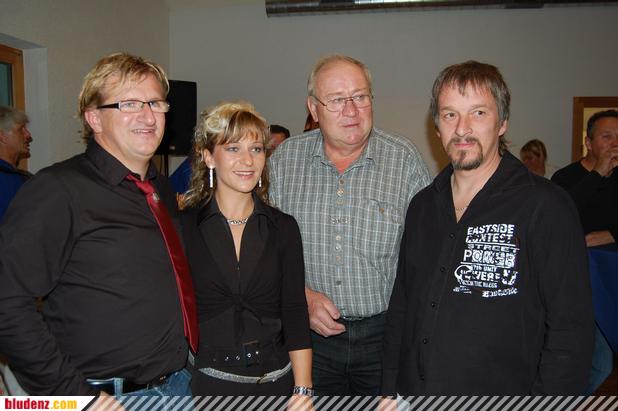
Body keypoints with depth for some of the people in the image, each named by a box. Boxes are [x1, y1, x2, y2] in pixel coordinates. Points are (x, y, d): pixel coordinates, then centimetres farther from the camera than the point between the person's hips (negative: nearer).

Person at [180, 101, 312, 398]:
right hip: (206, 381, -1)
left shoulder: (284, 227, -1)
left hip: (275, 380, 2)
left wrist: (303, 390, -8)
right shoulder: (182, 226, -5)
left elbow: (295, 314, -3)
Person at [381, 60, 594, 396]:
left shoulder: (546, 207, -13)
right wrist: (389, 388, 6)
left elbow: (570, 333, -13)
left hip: (502, 393, -4)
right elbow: (400, 308, 8)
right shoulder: (423, 205, 3)